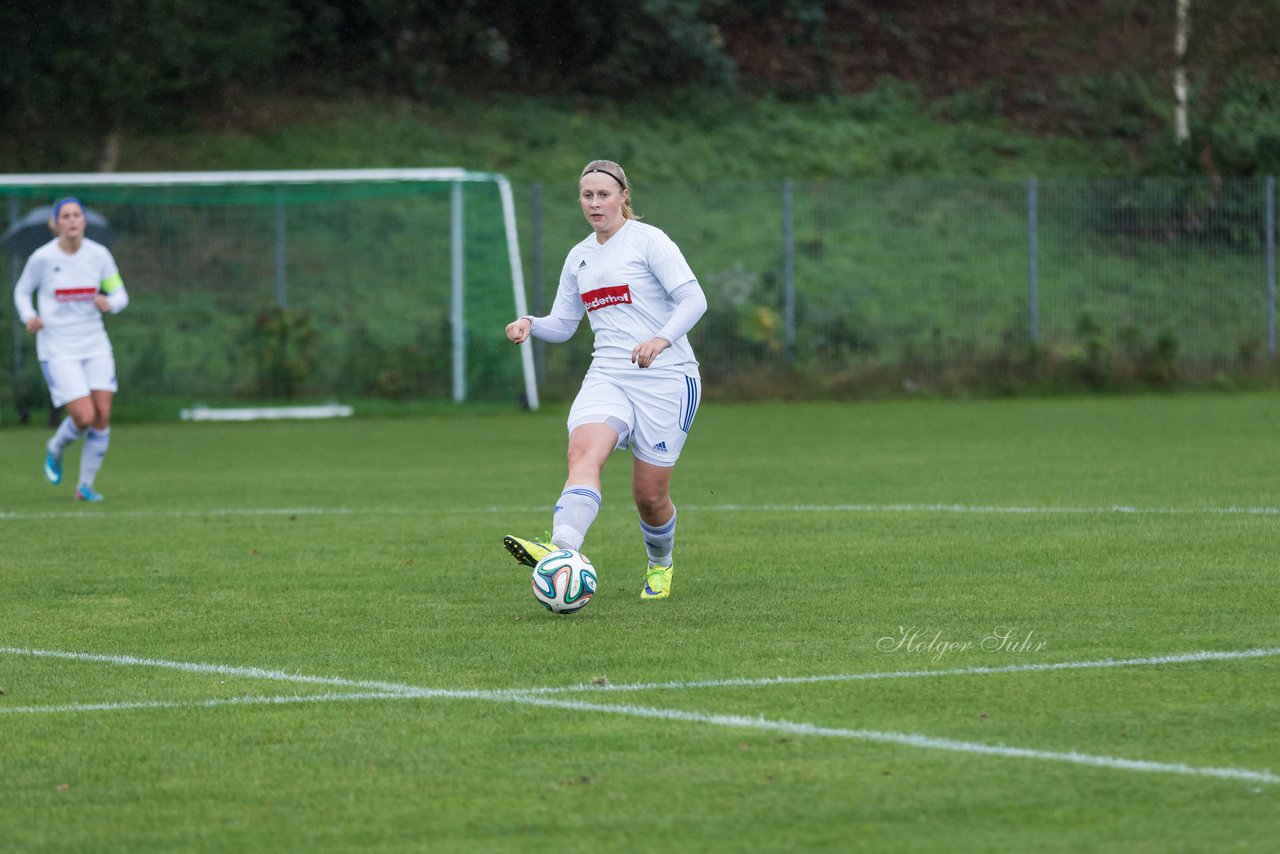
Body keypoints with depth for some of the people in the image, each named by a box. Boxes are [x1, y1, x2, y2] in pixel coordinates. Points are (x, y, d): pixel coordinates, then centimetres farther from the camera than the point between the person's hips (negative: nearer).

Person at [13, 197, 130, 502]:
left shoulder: (99, 255, -1)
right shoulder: (42, 258, -8)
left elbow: (120, 295, 4)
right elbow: (22, 291, 7)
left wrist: (110, 303, -18)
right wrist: (29, 317, -12)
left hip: (95, 345, 3)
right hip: (58, 349, -3)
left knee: (102, 416, -5)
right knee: (84, 417, -14)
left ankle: (85, 485, 12)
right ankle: (55, 448, 21)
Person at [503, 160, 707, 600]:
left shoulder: (648, 240, -6)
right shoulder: (579, 257, 14)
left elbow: (694, 299, -14)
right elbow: (563, 323, 20)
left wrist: (660, 340, -31)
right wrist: (529, 324, -2)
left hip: (665, 378, -4)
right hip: (607, 377, 5)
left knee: (650, 496, 0)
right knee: (583, 449, -27)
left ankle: (660, 564, 33)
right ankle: (561, 550, -49)